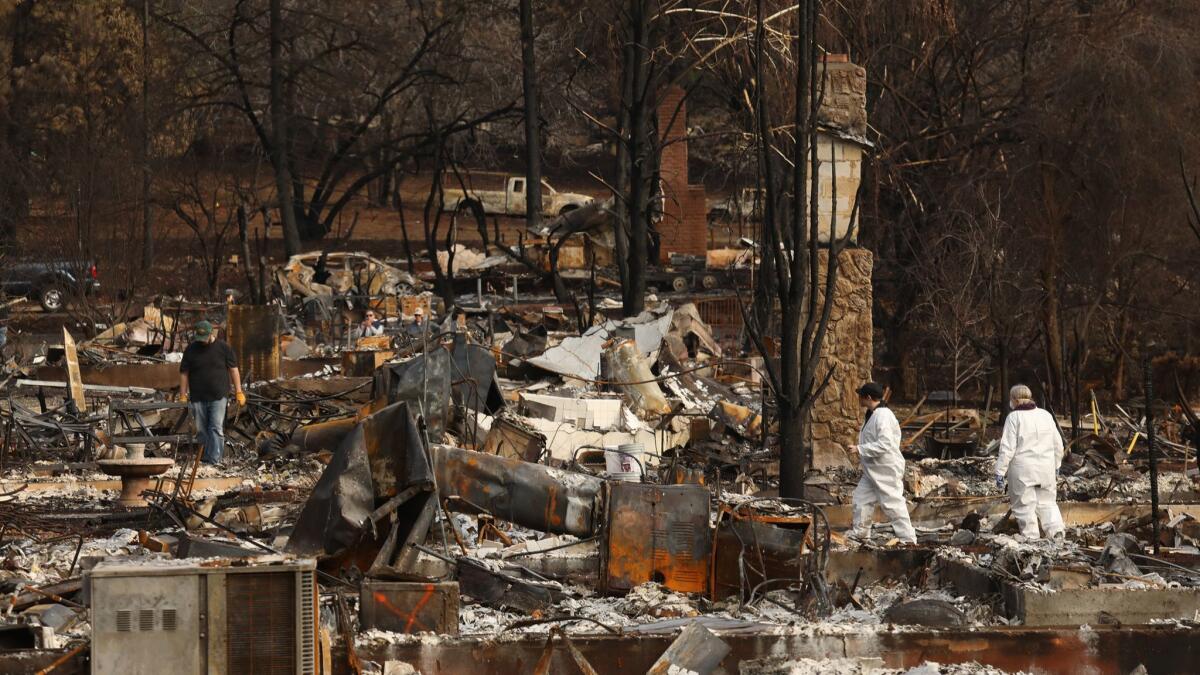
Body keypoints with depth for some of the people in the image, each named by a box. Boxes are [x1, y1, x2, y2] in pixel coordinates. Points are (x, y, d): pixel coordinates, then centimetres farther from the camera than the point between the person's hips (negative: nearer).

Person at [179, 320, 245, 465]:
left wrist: (238, 392, 1)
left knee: (216, 429, -10)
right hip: (198, 398, 2)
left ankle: (214, 461, -15)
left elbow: (233, 370, 5)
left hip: (218, 397, -2)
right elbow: (184, 373, 7)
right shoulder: (191, 350, 3)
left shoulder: (223, 348, 1)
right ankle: (204, 459, 15)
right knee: (202, 431, 6)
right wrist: (183, 396, 3)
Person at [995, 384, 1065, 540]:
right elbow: (1058, 444, 15)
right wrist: (1056, 466, 27)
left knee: (1025, 505, 2)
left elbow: (1007, 448, -11)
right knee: (1047, 502, 14)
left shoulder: (1014, 418, -8)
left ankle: (1031, 537, 1)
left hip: (1022, 469, -5)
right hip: (1046, 469, 5)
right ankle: (1056, 530, -4)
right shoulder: (1046, 415, 9)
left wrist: (1000, 471, -7)